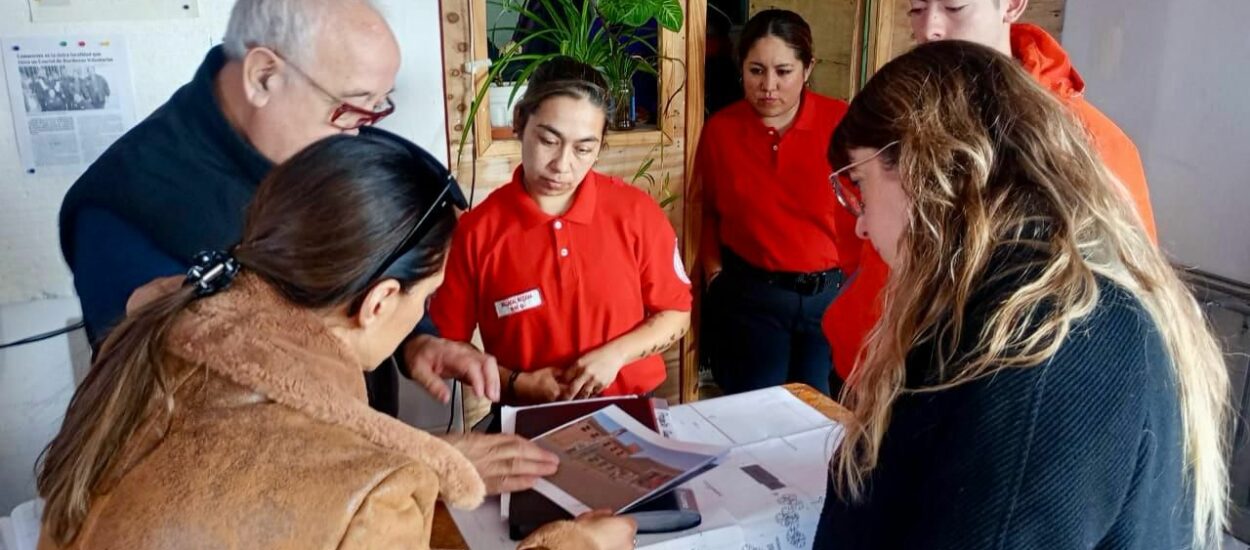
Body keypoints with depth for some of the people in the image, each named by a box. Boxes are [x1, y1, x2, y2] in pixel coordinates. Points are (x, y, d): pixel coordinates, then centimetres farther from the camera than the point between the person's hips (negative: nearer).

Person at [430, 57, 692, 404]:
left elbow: (676, 313, 4)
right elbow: (446, 343, 1)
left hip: (630, 409, 3)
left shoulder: (637, 212, -4)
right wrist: (516, 382, -10)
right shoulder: (475, 231, -6)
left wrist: (615, 354, -10)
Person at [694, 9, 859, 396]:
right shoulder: (720, 130, -2)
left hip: (832, 294, -1)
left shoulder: (843, 123, -9)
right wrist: (714, 272, 5)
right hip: (749, 295, 1)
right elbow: (708, 211, 11)